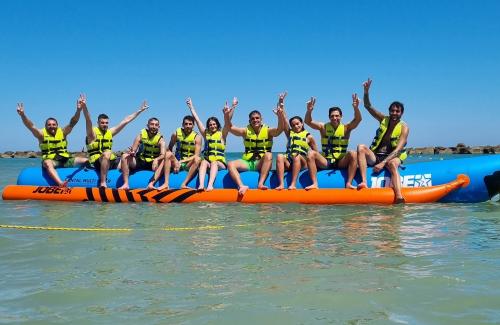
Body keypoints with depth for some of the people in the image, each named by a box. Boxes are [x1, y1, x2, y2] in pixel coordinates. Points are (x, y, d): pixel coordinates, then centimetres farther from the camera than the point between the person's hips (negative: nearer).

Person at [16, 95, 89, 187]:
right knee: (47, 163, -39)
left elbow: (73, 122, -5)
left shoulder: (63, 132, 7)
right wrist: (23, 115, -31)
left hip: (66, 160, 4)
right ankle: (61, 184, -61)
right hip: (51, 161, -3)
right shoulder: (42, 134, 3)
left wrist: (79, 110, -22)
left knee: (86, 161, -14)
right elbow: (31, 126, -13)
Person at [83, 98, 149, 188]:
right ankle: (102, 183, -36)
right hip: (97, 162, -6)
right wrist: (84, 106, -37)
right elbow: (88, 120, -20)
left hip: (110, 161, 6)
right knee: (107, 153, -36)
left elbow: (126, 120, 14)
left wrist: (140, 110, 14)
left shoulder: (110, 132, 14)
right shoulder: (93, 132, 0)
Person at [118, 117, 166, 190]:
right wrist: (132, 153, -31)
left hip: (152, 164, -1)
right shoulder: (141, 136, -2)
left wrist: (156, 159, -42)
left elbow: (163, 155, -20)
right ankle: (125, 184, -28)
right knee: (125, 156, -22)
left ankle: (151, 184, -43)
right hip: (139, 162, 2)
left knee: (163, 162, -31)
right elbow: (133, 151, -5)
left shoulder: (160, 139, -6)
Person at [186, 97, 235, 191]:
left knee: (214, 162, -33)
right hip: (207, 162, 2)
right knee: (204, 162, -30)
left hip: (220, 163, -2)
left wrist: (233, 107, -10)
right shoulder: (206, 134, 17)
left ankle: (210, 185, -53)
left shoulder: (222, 134, 10)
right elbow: (197, 120, 15)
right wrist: (191, 107, 14)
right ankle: (201, 184, -51)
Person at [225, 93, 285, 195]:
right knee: (230, 164, -22)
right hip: (247, 162, 2)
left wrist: (280, 115, -34)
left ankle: (260, 183, -40)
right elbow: (230, 128, -1)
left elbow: (280, 129, -17)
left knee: (268, 155, -33)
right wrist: (226, 116, -19)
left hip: (261, 163, -2)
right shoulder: (246, 131, 8)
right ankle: (242, 186, -41)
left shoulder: (268, 131, 2)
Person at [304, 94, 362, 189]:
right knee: (311, 154, -23)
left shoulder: (346, 128, 3)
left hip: (341, 162, -1)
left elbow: (358, 119, -13)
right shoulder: (323, 127, 5)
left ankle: (349, 183, -27)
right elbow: (308, 121, -6)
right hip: (325, 162, 1)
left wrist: (356, 108, -33)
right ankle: (315, 184, -26)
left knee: (353, 154, -28)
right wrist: (309, 110, -26)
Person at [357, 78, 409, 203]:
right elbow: (368, 106, 5)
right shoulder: (383, 120, 8)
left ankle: (399, 197, -63)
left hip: (392, 157, -4)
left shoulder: (404, 128, -5)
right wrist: (366, 92, -13)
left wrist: (383, 163, -25)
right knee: (361, 147, -25)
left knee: (392, 164, -40)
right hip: (374, 156, 4)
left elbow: (398, 149, -15)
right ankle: (364, 182, -39)